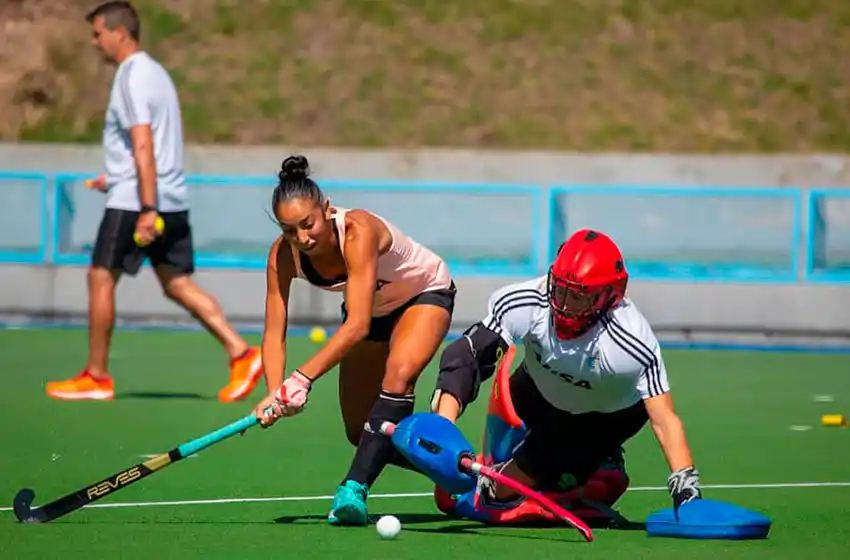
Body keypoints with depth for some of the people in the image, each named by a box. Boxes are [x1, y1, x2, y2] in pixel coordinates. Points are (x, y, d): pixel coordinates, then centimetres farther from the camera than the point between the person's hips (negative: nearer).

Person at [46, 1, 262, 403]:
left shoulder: (131, 78, -13)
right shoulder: (155, 72, 16)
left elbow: (143, 146, -22)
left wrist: (147, 209, -27)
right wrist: (116, 178, 28)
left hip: (133, 202, -9)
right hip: (173, 201, 9)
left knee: (101, 278, 1)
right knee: (178, 284, 8)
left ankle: (96, 377, 6)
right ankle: (240, 353, -4)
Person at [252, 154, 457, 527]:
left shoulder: (359, 231, -41)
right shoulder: (284, 255, -25)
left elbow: (358, 325, -48)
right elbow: (274, 333, -25)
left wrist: (302, 379, -55)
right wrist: (276, 393, -43)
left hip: (425, 295, -6)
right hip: (372, 310, 6)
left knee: (399, 373, -36)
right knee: (359, 432, 2)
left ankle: (354, 490, -38)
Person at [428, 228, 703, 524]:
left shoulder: (632, 343, -38)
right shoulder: (526, 304, -34)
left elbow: (664, 419, -38)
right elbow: (464, 356, -35)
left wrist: (685, 484, -51)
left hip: (607, 416, -4)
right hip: (539, 391, 4)